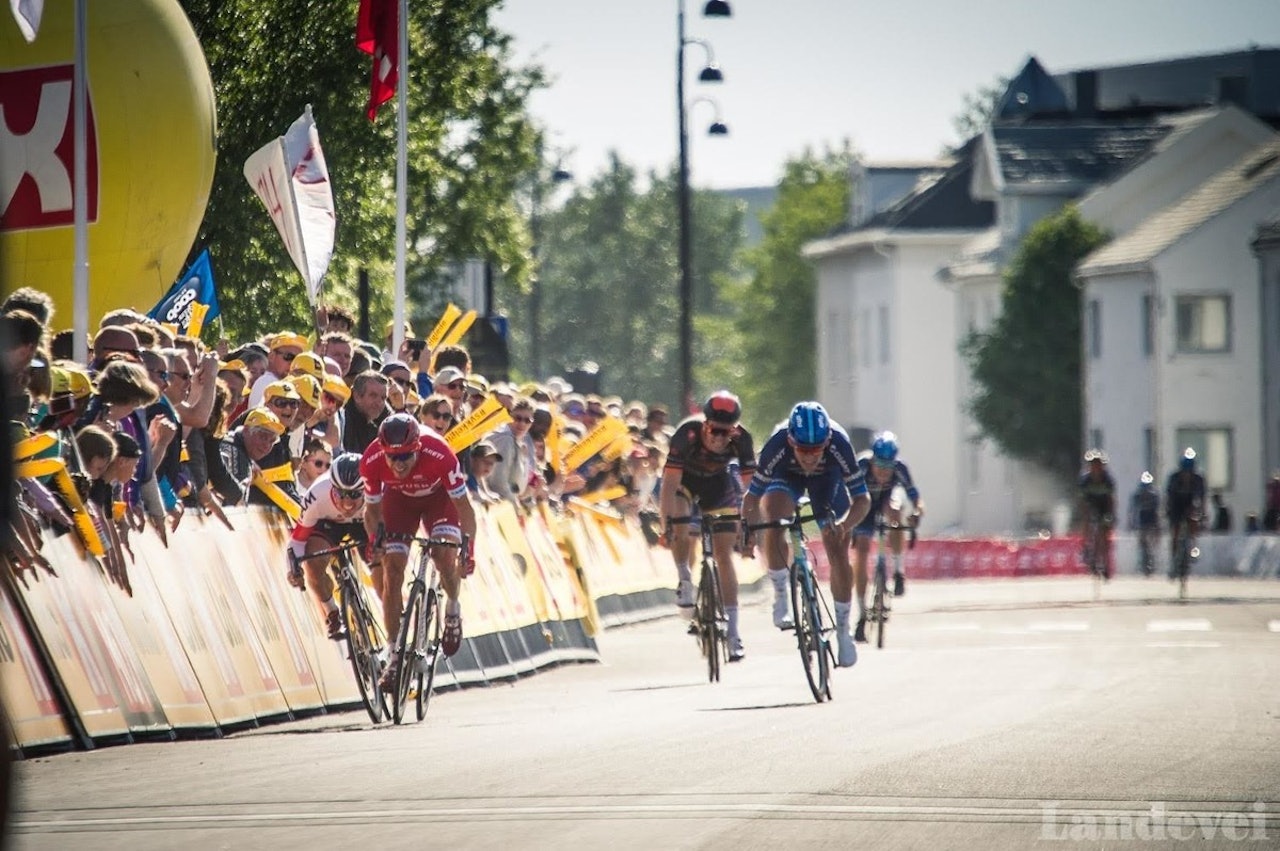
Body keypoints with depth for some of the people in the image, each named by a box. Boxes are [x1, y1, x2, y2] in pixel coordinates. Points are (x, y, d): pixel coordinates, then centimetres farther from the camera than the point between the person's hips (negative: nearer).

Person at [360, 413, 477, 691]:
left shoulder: (439, 454, -39)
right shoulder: (372, 461, -33)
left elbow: (463, 506, -28)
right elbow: (373, 509, -14)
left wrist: (468, 547, -37)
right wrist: (374, 541, -31)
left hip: (438, 495, -2)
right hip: (399, 498, 2)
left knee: (445, 555, -26)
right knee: (391, 571, -10)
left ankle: (452, 609, 6)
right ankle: (395, 653, -2)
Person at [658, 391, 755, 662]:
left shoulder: (741, 440, -30)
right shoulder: (687, 435, -37)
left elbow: (750, 486, -22)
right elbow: (669, 485, -39)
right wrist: (668, 525, -48)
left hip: (718, 485, 2)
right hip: (684, 481, -2)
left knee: (724, 554, -5)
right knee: (681, 529, -33)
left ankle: (733, 633, 0)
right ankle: (684, 579, -5)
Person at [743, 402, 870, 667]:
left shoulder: (838, 444, -39)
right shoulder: (777, 445, -39)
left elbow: (862, 499, -33)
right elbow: (753, 496, -29)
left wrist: (844, 525, -51)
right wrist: (746, 530, -44)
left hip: (827, 478, 1)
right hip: (787, 476, -1)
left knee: (838, 554, -6)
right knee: (773, 522, -31)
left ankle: (843, 630, 12)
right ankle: (781, 597, -12)